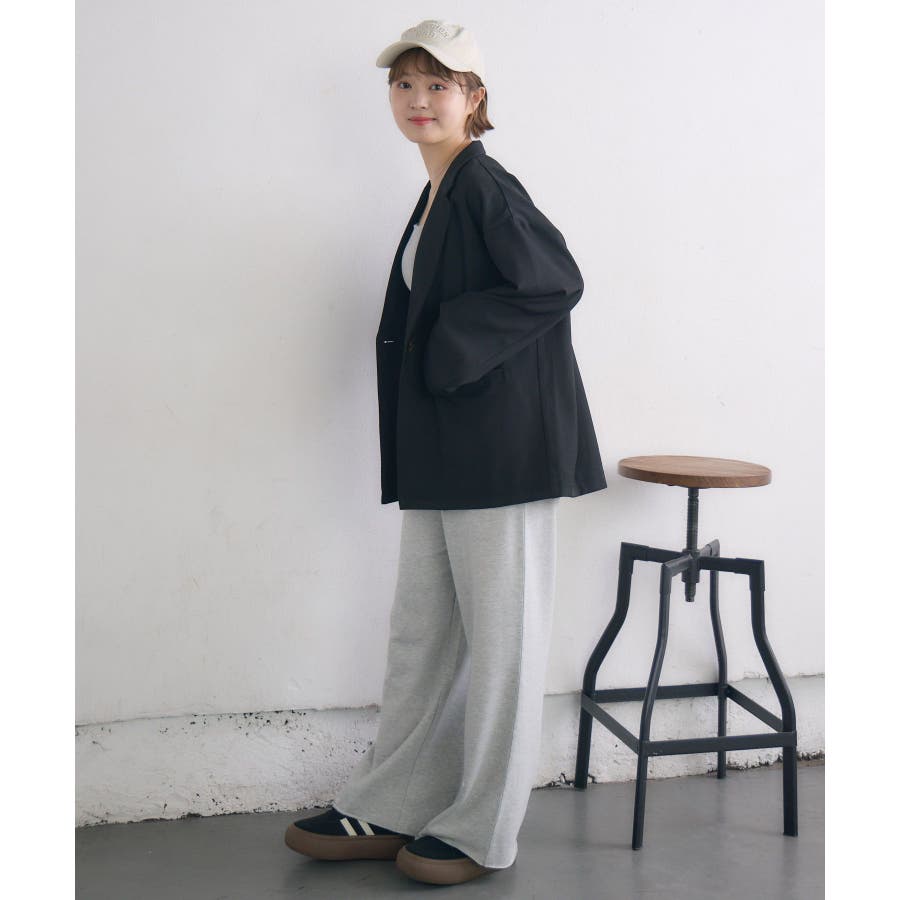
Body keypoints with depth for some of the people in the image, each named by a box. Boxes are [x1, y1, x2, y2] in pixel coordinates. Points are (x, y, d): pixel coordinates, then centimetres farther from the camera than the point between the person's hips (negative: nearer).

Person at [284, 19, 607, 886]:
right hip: (442, 451, 9)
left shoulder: (486, 186, -11)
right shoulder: (438, 195, 15)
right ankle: (389, 809, 25)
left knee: (499, 635, 3)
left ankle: (482, 831, 16)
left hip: (500, 447, -9)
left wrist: (452, 346, -14)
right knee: (421, 630, 14)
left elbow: (556, 284, -18)